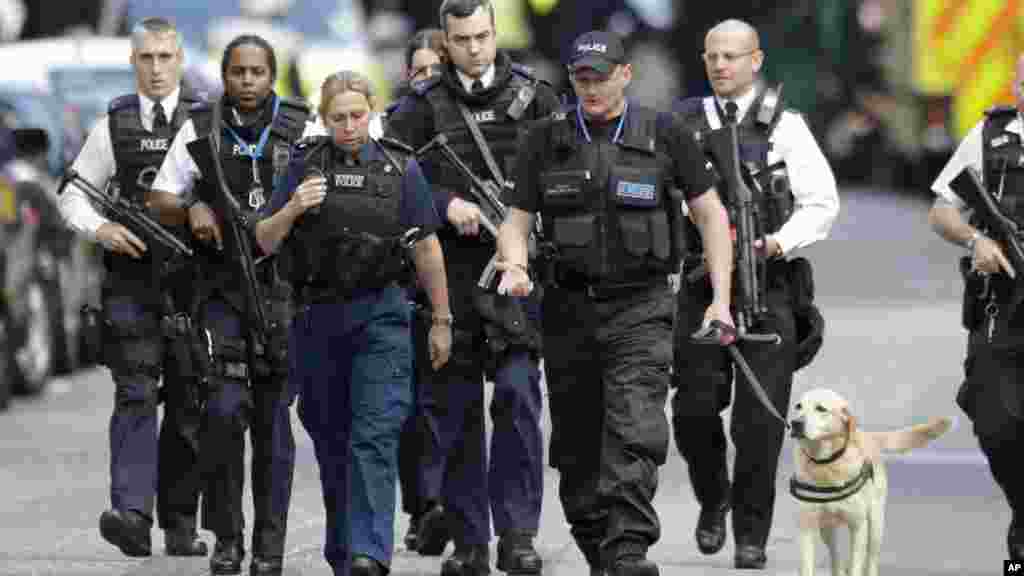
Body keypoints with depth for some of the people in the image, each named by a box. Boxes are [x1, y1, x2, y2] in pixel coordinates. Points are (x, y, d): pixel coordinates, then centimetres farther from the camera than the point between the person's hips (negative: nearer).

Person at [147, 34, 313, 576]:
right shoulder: (199, 131, 5)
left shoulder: (302, 130, 2)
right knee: (224, 409, -14)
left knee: (273, 419, 4)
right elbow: (160, 199, 11)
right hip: (222, 286, 0)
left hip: (283, 287, 0)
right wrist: (192, 209, -9)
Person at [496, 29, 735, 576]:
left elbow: (710, 214, 6)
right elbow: (517, 221, 5)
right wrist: (515, 266, -18)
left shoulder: (665, 135, 2)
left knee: (634, 430, -17)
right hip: (569, 306, 3)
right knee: (576, 442, 7)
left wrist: (721, 299, 0)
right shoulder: (545, 140, 6)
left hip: (640, 307, -3)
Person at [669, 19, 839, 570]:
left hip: (767, 282, -2)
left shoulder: (784, 126, 3)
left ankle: (752, 533, 6)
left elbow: (822, 203, 1)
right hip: (701, 280, 2)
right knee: (694, 409, -2)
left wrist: (778, 243, -13)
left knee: (760, 417, -5)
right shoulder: (683, 125, 8)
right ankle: (713, 500, 25)